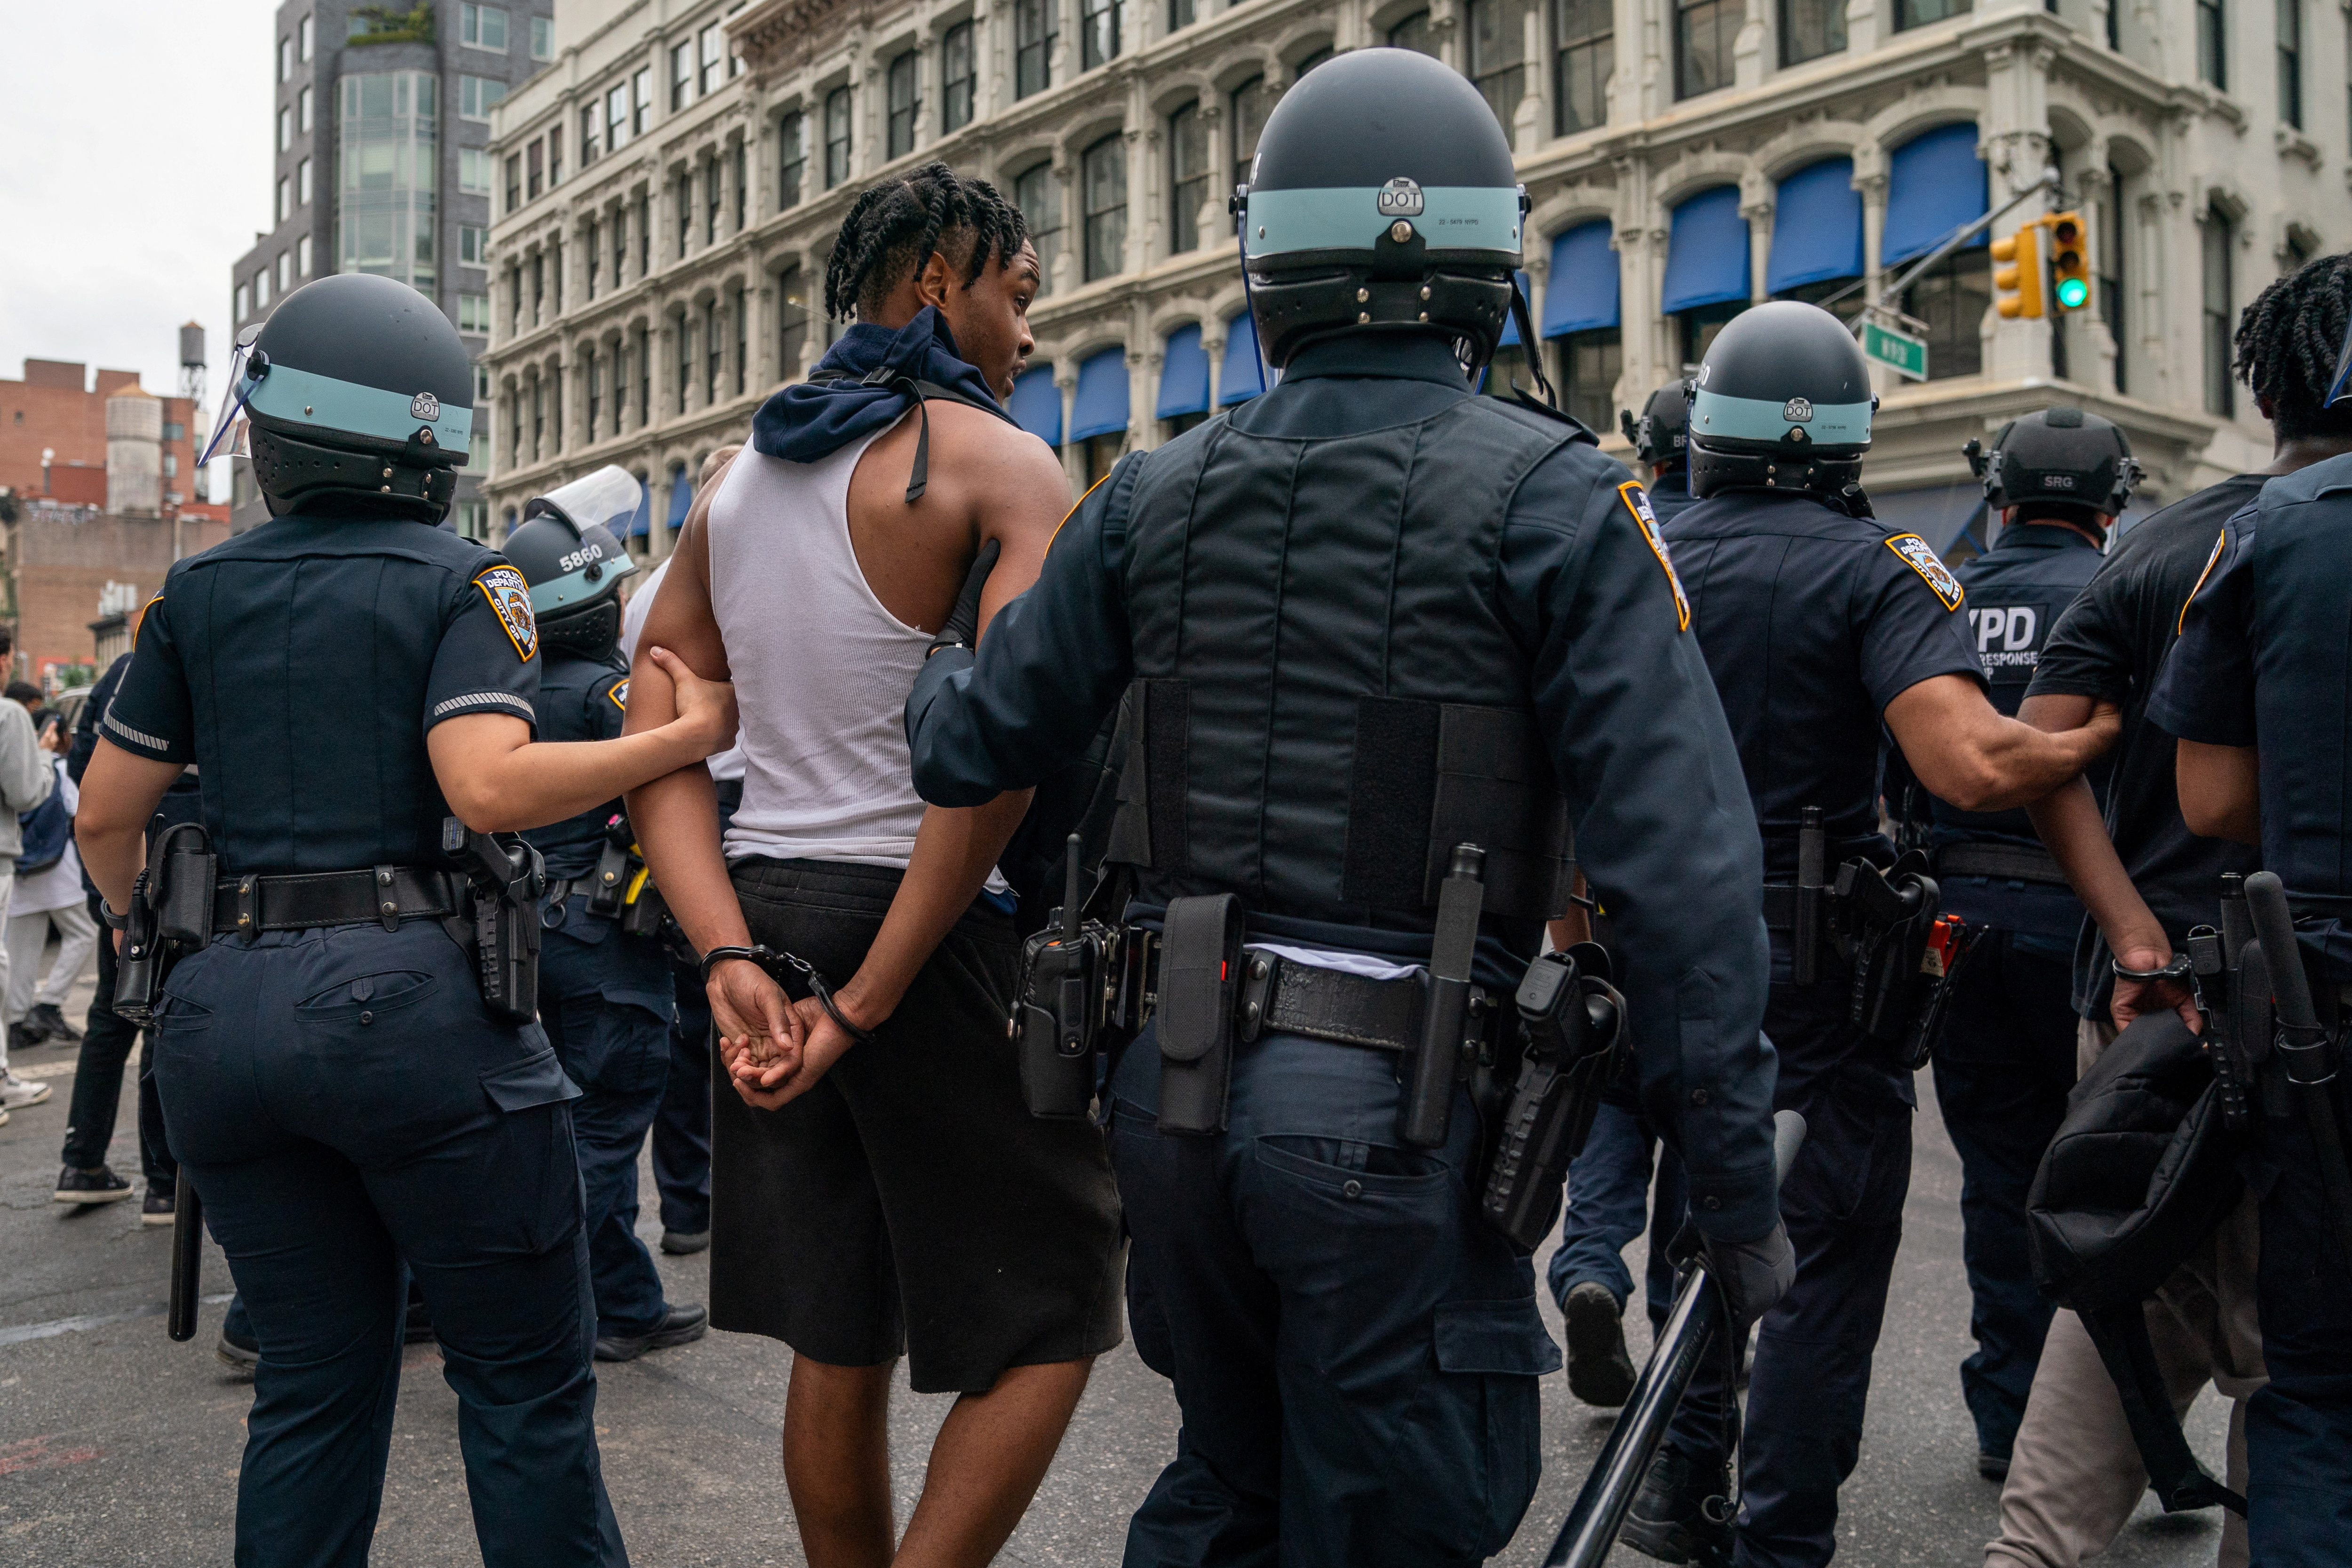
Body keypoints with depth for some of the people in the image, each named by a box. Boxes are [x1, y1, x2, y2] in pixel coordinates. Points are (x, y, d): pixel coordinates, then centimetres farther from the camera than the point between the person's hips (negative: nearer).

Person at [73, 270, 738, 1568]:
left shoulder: (199, 594, 11)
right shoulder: (460, 583, -3)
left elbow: (107, 817, 12)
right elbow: (486, 788, -19)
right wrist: (688, 737, -9)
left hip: (223, 1009, 5)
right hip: (412, 998, -5)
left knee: (314, 1385, 17)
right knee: (525, 1379, 5)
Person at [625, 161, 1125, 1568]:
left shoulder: (742, 478, 13)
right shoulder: (1006, 468, -9)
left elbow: (658, 738, 5)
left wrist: (730, 957, -4)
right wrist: (870, 1003, -18)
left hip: (767, 919, 7)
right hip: (935, 929, -7)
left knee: (839, 1344, 17)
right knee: (1048, 1324, 8)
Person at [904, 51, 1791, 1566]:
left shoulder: (1157, 496, 3)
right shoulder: (1555, 499, -9)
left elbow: (970, 748, 9)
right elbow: (1680, 861, -15)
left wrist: (923, 652, 32)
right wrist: (1737, 1184, -7)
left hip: (1174, 1082, 5)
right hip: (1396, 1116, -5)